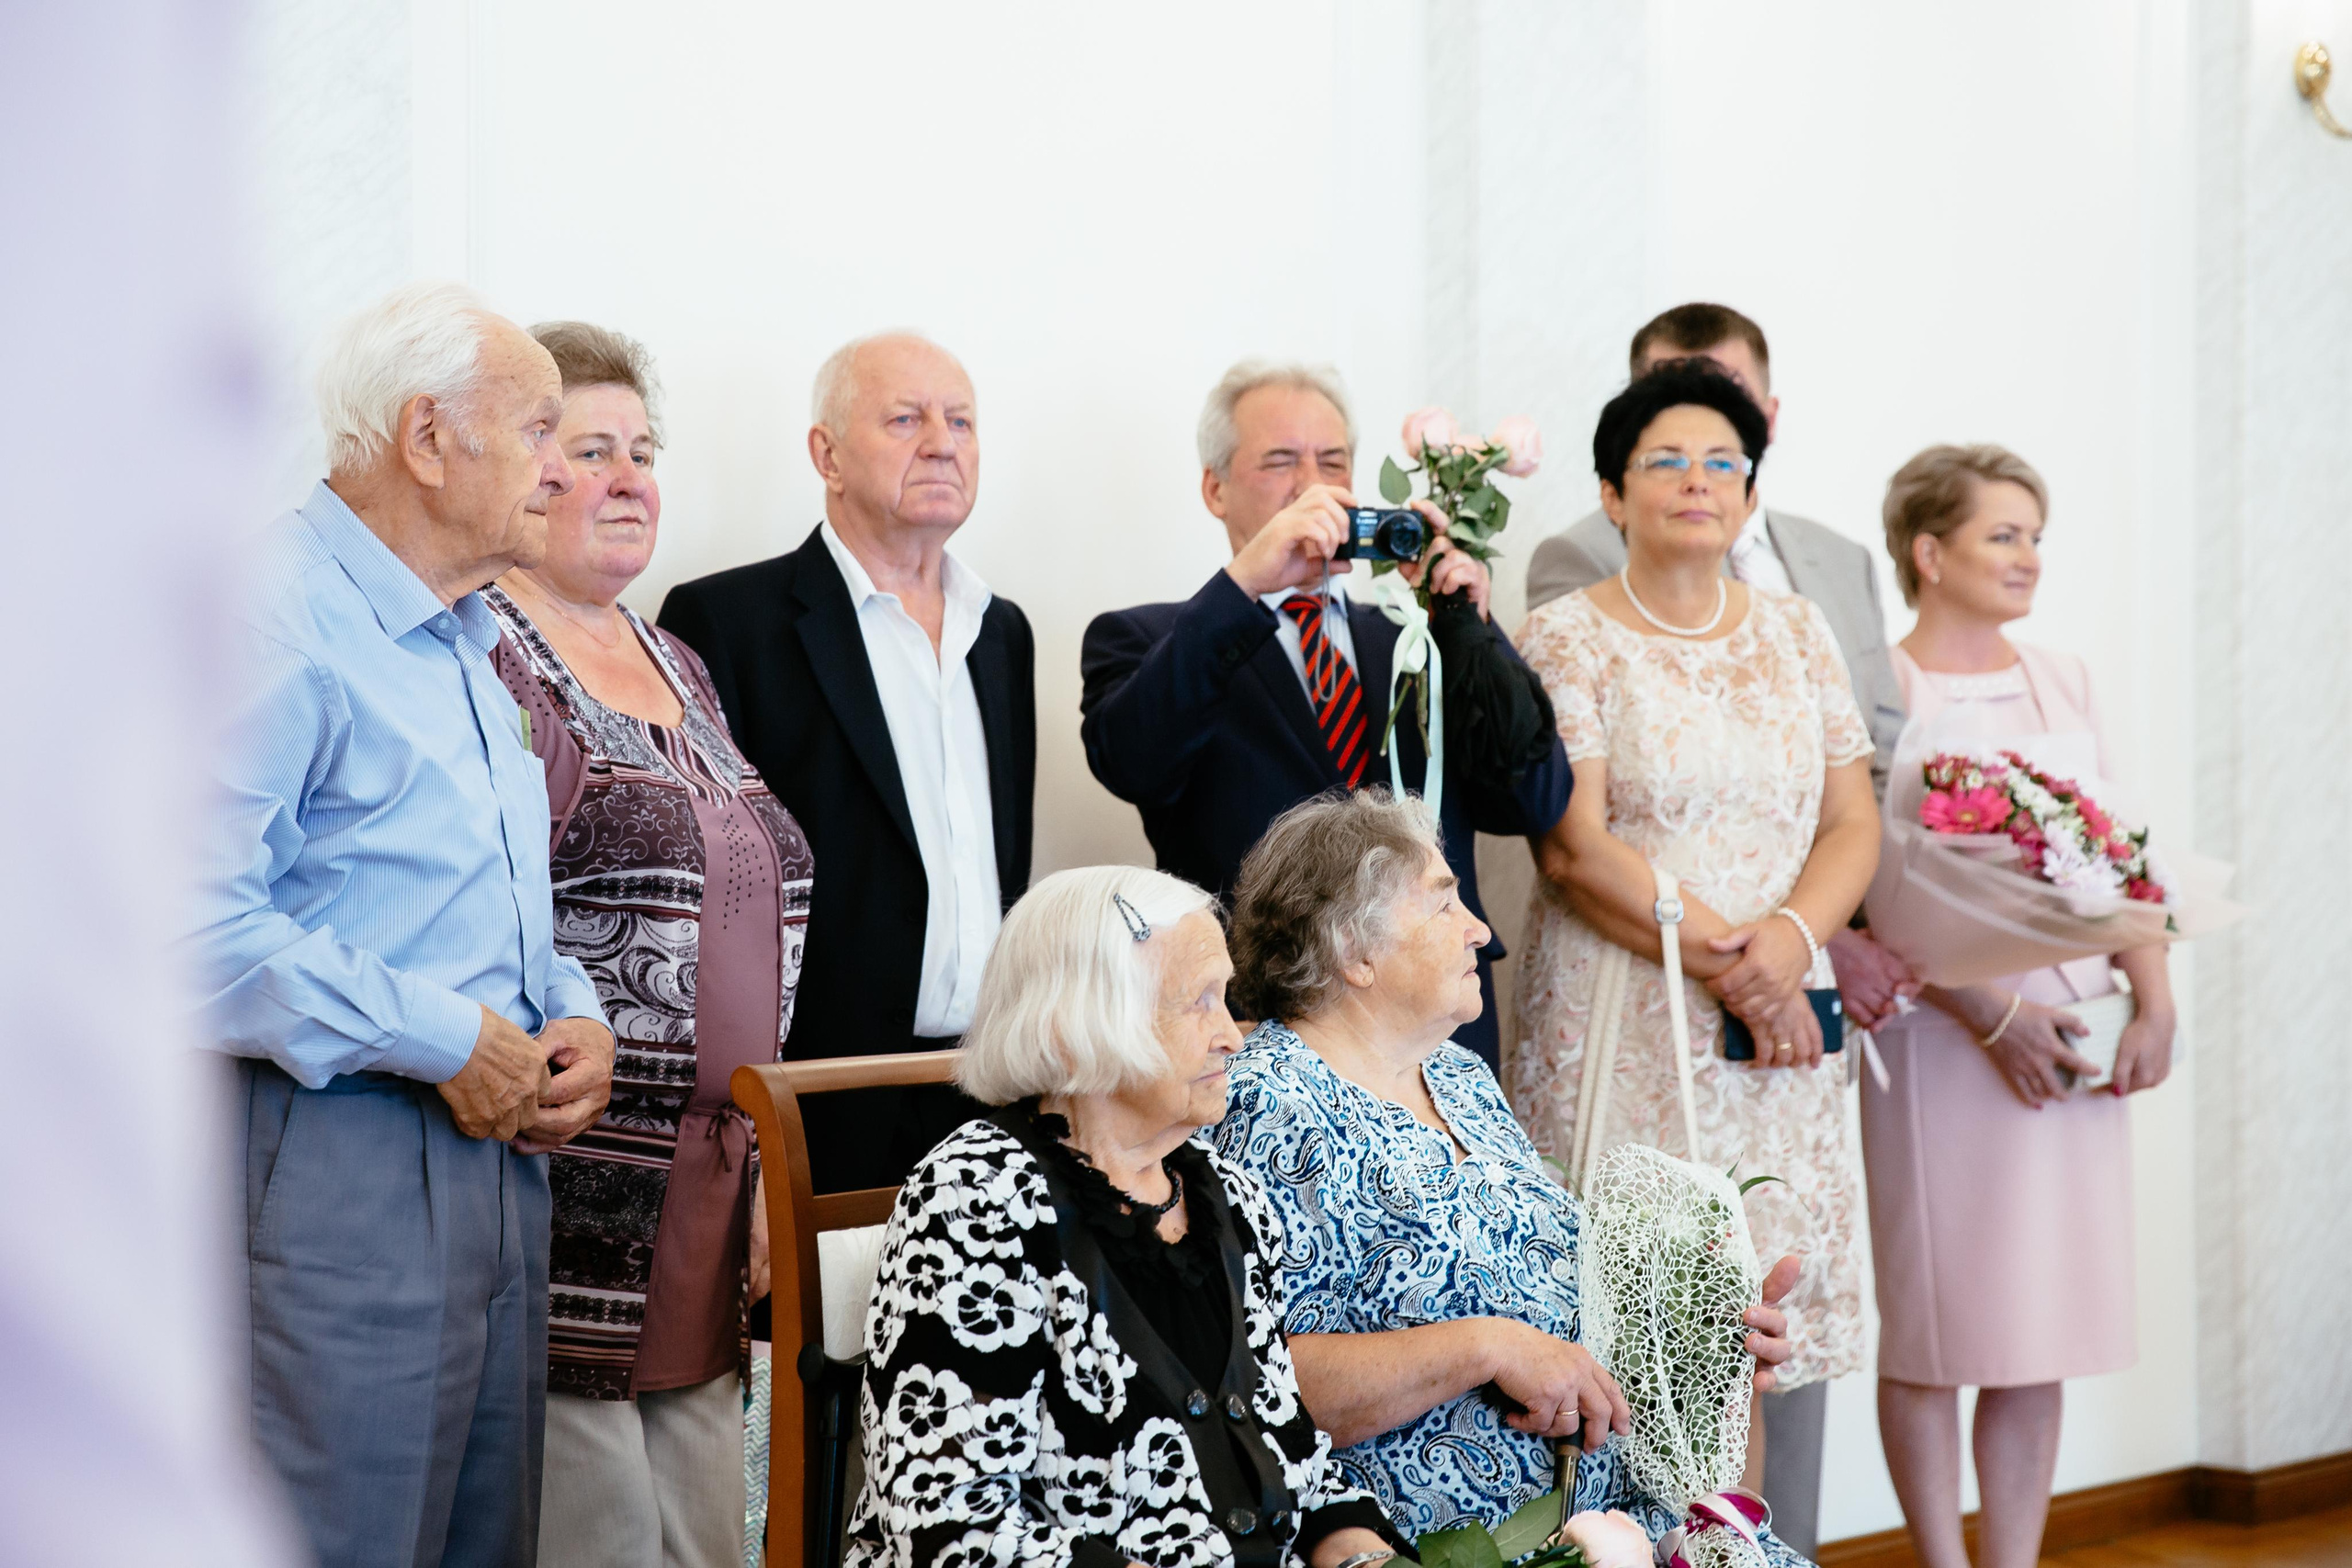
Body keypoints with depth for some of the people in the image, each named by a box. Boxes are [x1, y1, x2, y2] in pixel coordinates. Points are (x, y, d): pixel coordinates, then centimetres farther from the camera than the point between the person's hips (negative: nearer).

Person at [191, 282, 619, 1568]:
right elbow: (202, 918, -24)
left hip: (497, 1145, 9)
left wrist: (572, 1017, 7)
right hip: (338, 1161, -9)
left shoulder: (468, 640, 19)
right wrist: (446, 1041, -19)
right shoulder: (279, 617, -13)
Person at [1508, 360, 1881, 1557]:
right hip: (1620, 1031, -4)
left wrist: (1792, 939, -11)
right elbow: (1574, 848, -9)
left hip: (1780, 1027, 4)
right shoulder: (1566, 637, -1)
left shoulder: (1795, 630, 13)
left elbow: (1853, 825, 9)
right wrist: (1724, 960, -15)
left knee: (1792, 1299, 3)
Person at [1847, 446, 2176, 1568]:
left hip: (2076, 1036, 5)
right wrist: (1995, 1018, -17)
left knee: (2043, 1318, 8)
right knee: (1934, 1319, 1)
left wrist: (2153, 1006, 1)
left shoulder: (2062, 680, 13)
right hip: (1942, 1039, -5)